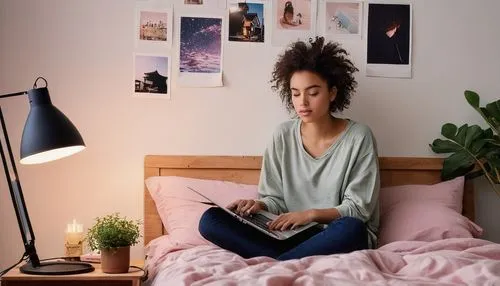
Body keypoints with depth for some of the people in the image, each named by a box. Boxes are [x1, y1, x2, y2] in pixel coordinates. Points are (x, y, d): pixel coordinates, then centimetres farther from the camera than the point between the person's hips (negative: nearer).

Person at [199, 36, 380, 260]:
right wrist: (260, 206, -15)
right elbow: (276, 200, 8)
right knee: (211, 220, -16)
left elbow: (359, 209, -7)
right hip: (290, 234, 3)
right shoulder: (283, 135, 3)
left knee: (351, 229, -41)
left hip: (338, 237, -3)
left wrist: (312, 214, -21)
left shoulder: (358, 137, -6)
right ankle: (298, 264, -28)